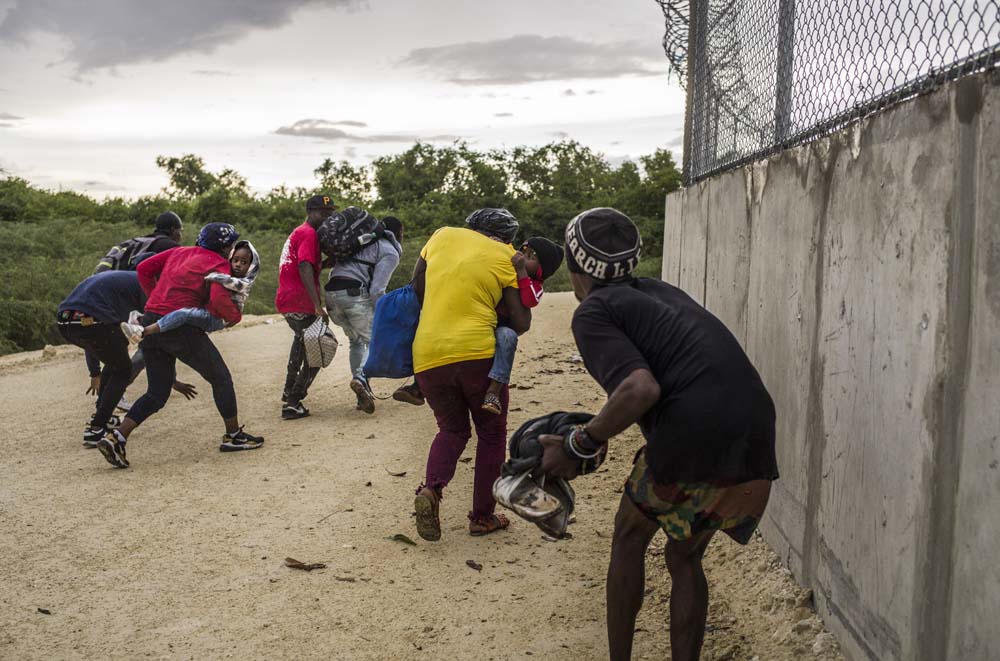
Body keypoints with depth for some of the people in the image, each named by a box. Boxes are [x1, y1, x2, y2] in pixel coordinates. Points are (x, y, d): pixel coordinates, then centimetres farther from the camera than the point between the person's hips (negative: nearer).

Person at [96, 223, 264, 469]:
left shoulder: (179, 253, 22)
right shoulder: (218, 264, 0)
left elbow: (143, 269, 18)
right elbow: (219, 299, -18)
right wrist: (235, 316, 1)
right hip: (180, 326, -7)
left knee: (157, 393, 15)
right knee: (220, 378, 10)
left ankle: (116, 438, 2)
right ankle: (234, 435, 17)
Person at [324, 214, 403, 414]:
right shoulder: (390, 253, 3)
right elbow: (377, 290, -7)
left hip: (331, 292, 7)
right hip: (355, 293, -7)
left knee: (356, 341, 20)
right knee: (374, 341, 3)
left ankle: (363, 395, 12)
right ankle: (361, 378, -26)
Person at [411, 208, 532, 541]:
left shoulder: (442, 235, 10)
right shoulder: (505, 257, 0)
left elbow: (416, 289, 17)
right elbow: (521, 323, -1)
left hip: (427, 355, 4)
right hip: (477, 352, -4)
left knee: (452, 429, 22)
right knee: (491, 433, 17)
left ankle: (431, 489, -3)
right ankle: (483, 516, 19)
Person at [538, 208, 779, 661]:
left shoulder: (592, 312, 1)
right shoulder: (657, 291, 24)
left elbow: (641, 389, -16)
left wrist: (579, 446, -5)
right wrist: (601, 430, 36)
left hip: (694, 436, -6)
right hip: (757, 444, 6)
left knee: (630, 537, 19)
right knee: (685, 558, 23)